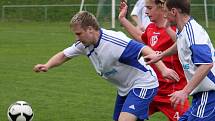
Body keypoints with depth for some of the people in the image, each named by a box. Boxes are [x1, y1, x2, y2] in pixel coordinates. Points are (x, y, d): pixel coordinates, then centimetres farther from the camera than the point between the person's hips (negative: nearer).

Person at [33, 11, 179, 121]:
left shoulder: (113, 41, -29)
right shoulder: (85, 44, -3)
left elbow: (145, 50, -33)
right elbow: (63, 55, 10)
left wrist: (163, 69, -43)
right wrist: (47, 66, -8)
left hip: (143, 84, -9)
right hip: (124, 89, 9)